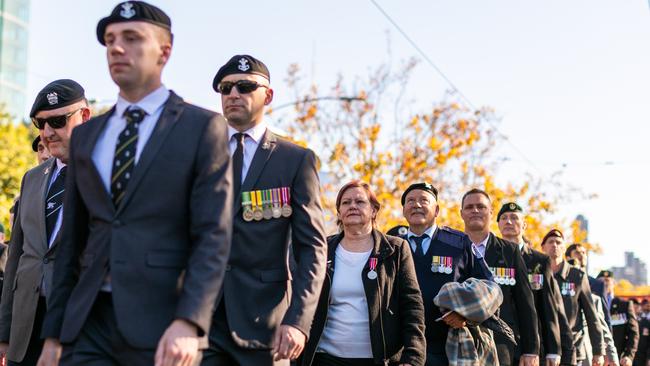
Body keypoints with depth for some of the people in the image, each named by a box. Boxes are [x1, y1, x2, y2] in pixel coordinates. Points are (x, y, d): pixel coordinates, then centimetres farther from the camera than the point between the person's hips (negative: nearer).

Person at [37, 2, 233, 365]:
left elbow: (214, 235, -8)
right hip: (89, 322, 4)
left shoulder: (203, 127, -1)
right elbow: (72, 240, 15)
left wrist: (189, 323, -20)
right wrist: (54, 334, 11)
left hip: (162, 326, -4)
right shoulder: (85, 135, 15)